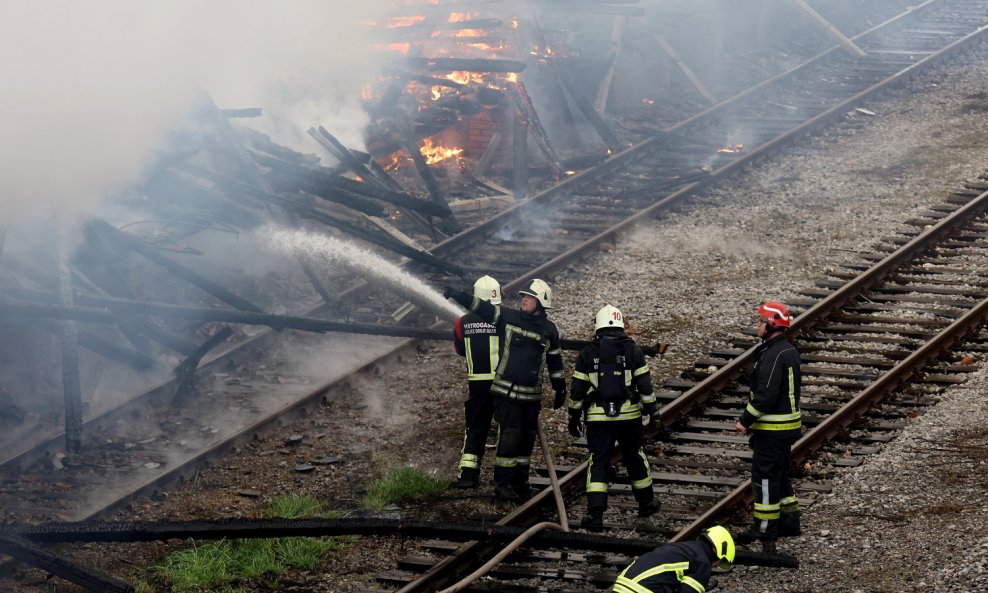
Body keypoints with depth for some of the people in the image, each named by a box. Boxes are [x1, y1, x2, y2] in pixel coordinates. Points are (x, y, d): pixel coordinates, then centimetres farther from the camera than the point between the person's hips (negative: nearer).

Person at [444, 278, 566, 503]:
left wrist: (560, 389, 19)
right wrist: (458, 295, -21)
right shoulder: (509, 317, -1)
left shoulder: (549, 330, 6)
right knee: (509, 438, -10)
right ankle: (502, 484, -3)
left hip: (532, 395, 3)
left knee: (527, 438, 9)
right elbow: (482, 308, -7)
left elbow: (555, 361, 15)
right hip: (506, 392, -3)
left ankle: (520, 481, 22)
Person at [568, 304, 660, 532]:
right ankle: (646, 502, 32)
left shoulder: (587, 353, 0)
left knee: (598, 462, 0)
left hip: (597, 418, -1)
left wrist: (574, 417, 12)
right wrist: (650, 409, 10)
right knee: (635, 457, 18)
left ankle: (595, 513, -11)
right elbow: (645, 384, -1)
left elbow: (577, 389, 2)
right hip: (629, 415, 1)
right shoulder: (632, 350, -1)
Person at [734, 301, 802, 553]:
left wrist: (746, 420, -16)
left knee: (765, 475, -3)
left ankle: (765, 528, 2)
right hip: (788, 424, 10)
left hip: (771, 428, -10)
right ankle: (790, 520, 27)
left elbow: (766, 395, -26)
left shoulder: (773, 355, -22)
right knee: (780, 473, 20)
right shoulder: (790, 351, 11)